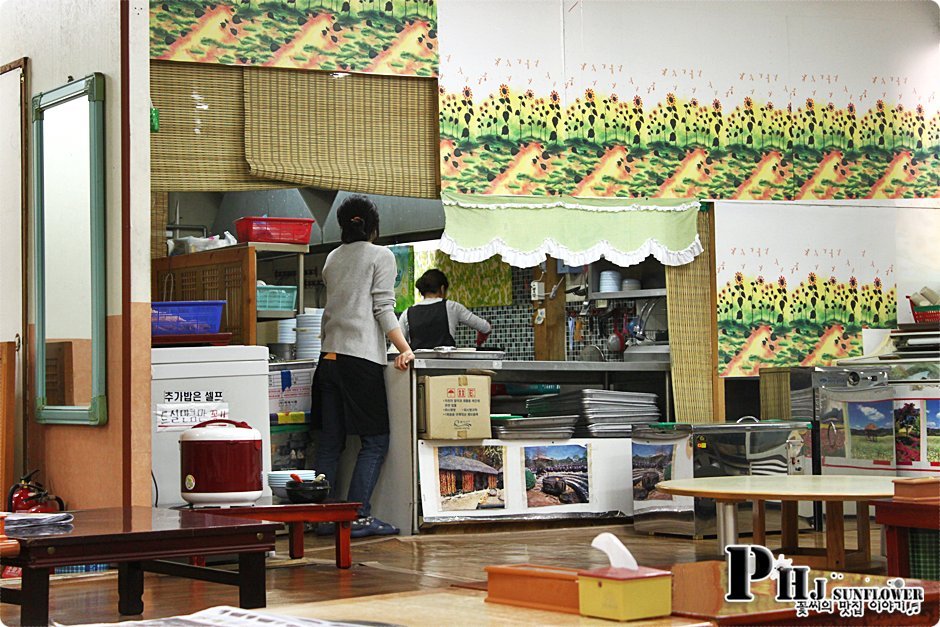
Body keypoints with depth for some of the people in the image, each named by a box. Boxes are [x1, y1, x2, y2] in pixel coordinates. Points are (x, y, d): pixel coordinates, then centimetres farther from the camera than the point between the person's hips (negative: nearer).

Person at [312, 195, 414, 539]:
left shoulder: (332, 259, 17)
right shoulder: (381, 256, 0)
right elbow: (383, 309, -8)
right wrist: (405, 350, -12)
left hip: (330, 356, 7)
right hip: (362, 358, -6)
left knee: (331, 441, 9)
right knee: (375, 440, -1)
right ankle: (358, 516, -8)